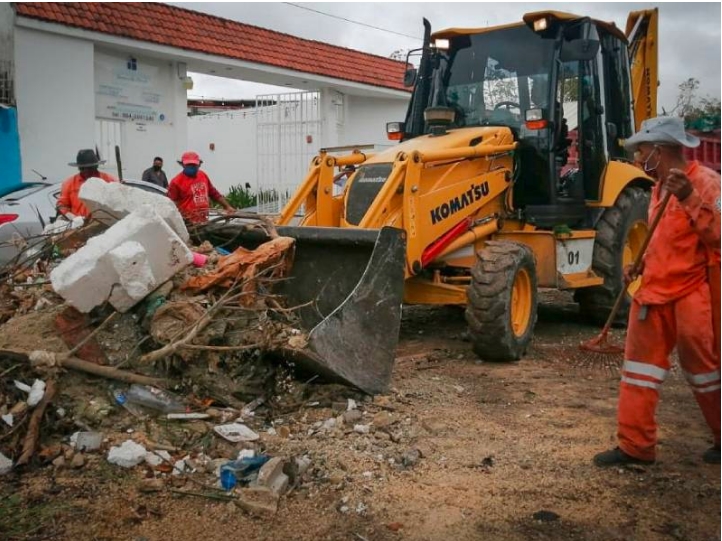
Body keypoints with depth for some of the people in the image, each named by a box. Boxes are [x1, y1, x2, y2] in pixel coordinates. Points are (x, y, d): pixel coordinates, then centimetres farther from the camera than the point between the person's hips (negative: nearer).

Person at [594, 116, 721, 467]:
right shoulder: (660, 186, 12)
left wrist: (690, 198, -32)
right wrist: (641, 265, 9)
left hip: (691, 296, -8)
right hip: (653, 293, 8)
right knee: (640, 367, 8)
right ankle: (635, 446, 16)